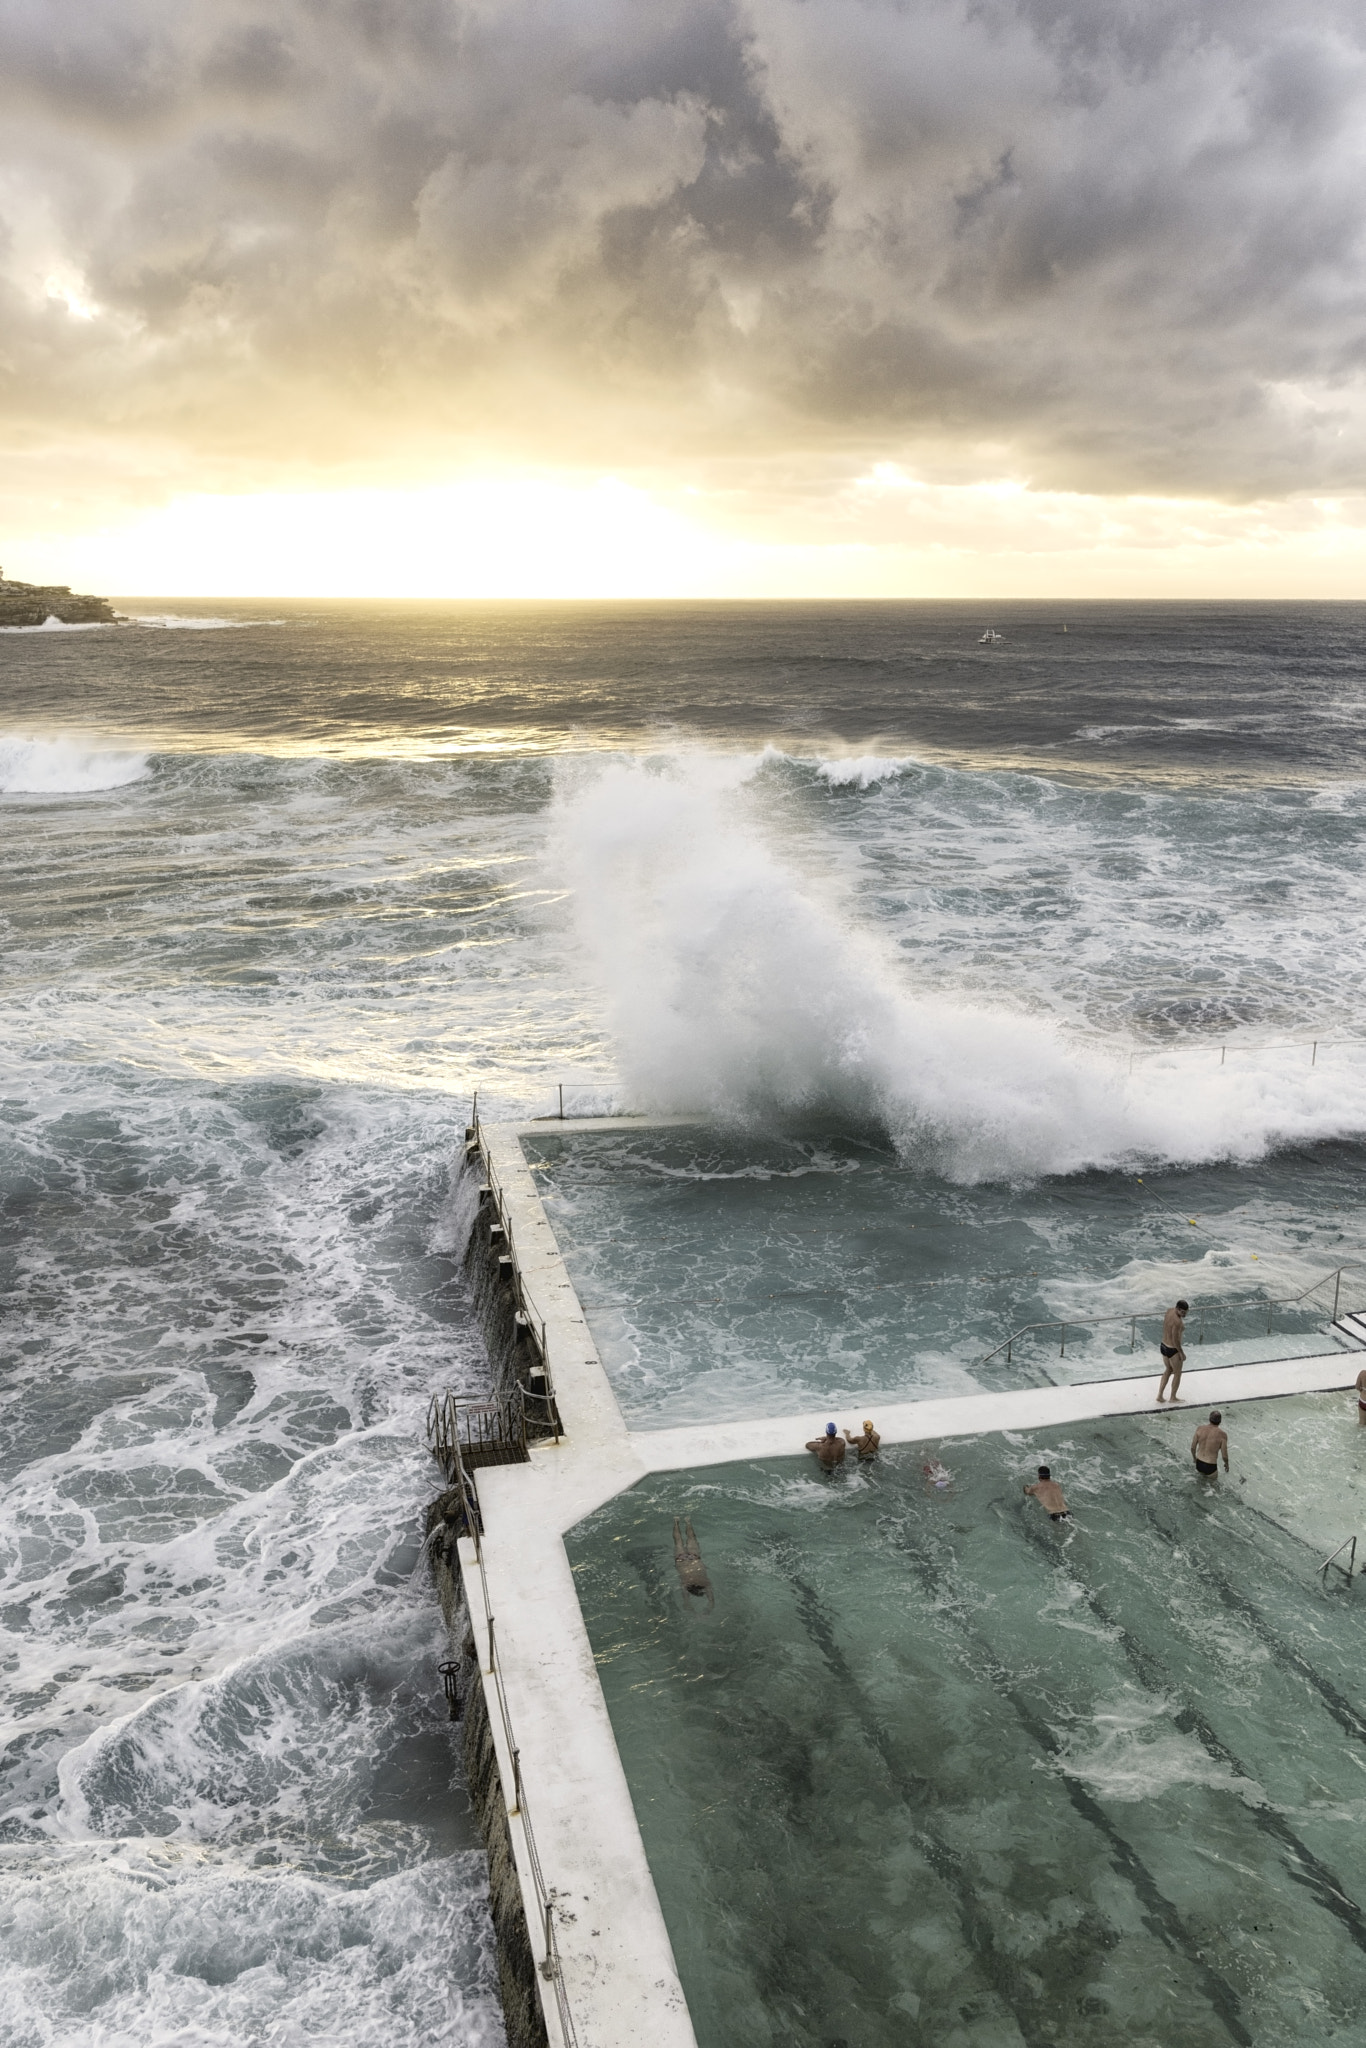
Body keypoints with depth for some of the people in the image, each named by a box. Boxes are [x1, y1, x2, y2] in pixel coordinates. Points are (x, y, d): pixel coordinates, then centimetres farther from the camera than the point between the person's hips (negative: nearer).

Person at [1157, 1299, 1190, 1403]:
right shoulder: (1177, 1322, -30)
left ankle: (1160, 1395, 28)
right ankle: (1173, 1397, 30)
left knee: (1168, 1370, 26)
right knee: (1177, 1374, 15)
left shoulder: (1169, 1311, -5)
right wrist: (1182, 1353, -15)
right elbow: (1175, 1340, -25)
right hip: (1173, 1350, -8)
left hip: (1163, 1346, 8)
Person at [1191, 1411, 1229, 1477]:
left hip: (1199, 1464, 4)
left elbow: (1192, 1448, 0)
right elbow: (1225, 1456, -11)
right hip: (1210, 1468, -4)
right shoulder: (1222, 1434, -19)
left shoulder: (1200, 1428, -8)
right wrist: (1227, 1464, 12)